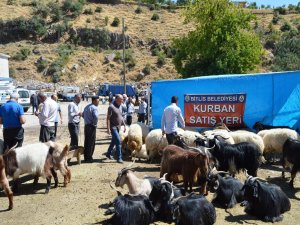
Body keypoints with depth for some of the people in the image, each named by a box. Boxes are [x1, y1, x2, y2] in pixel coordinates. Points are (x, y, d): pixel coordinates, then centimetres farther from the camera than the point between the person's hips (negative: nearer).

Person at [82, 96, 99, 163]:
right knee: (91, 142, 0)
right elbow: (96, 117, -29)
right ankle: (89, 158, 6)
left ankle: (86, 157, 23)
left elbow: (83, 115, 24)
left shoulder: (87, 107, 14)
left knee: (86, 142, 15)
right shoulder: (94, 108, -15)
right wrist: (95, 123, -14)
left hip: (86, 126, 9)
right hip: (92, 126, -9)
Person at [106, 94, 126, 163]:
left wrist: (124, 125, 17)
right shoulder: (111, 107, -15)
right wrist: (108, 128, -21)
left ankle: (108, 154, 33)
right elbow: (108, 118, -17)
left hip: (118, 127, 9)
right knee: (118, 141, -13)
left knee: (114, 141, 17)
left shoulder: (119, 107, 11)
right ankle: (119, 158, -9)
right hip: (113, 127, -9)